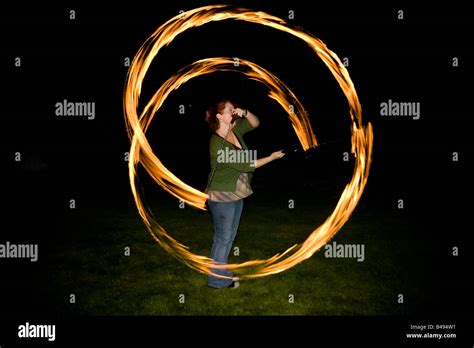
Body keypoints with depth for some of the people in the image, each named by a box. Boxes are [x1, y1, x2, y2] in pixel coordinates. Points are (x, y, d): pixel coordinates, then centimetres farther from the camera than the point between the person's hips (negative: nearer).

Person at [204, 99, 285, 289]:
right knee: (223, 238, 3)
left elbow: (255, 123, 10)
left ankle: (222, 271, 34)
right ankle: (217, 279, 16)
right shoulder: (217, 143, -25)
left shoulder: (234, 129, -2)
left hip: (236, 194, 8)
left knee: (229, 235, 19)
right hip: (222, 196, -8)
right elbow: (245, 165, -23)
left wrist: (245, 113, -13)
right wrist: (272, 157, -16)